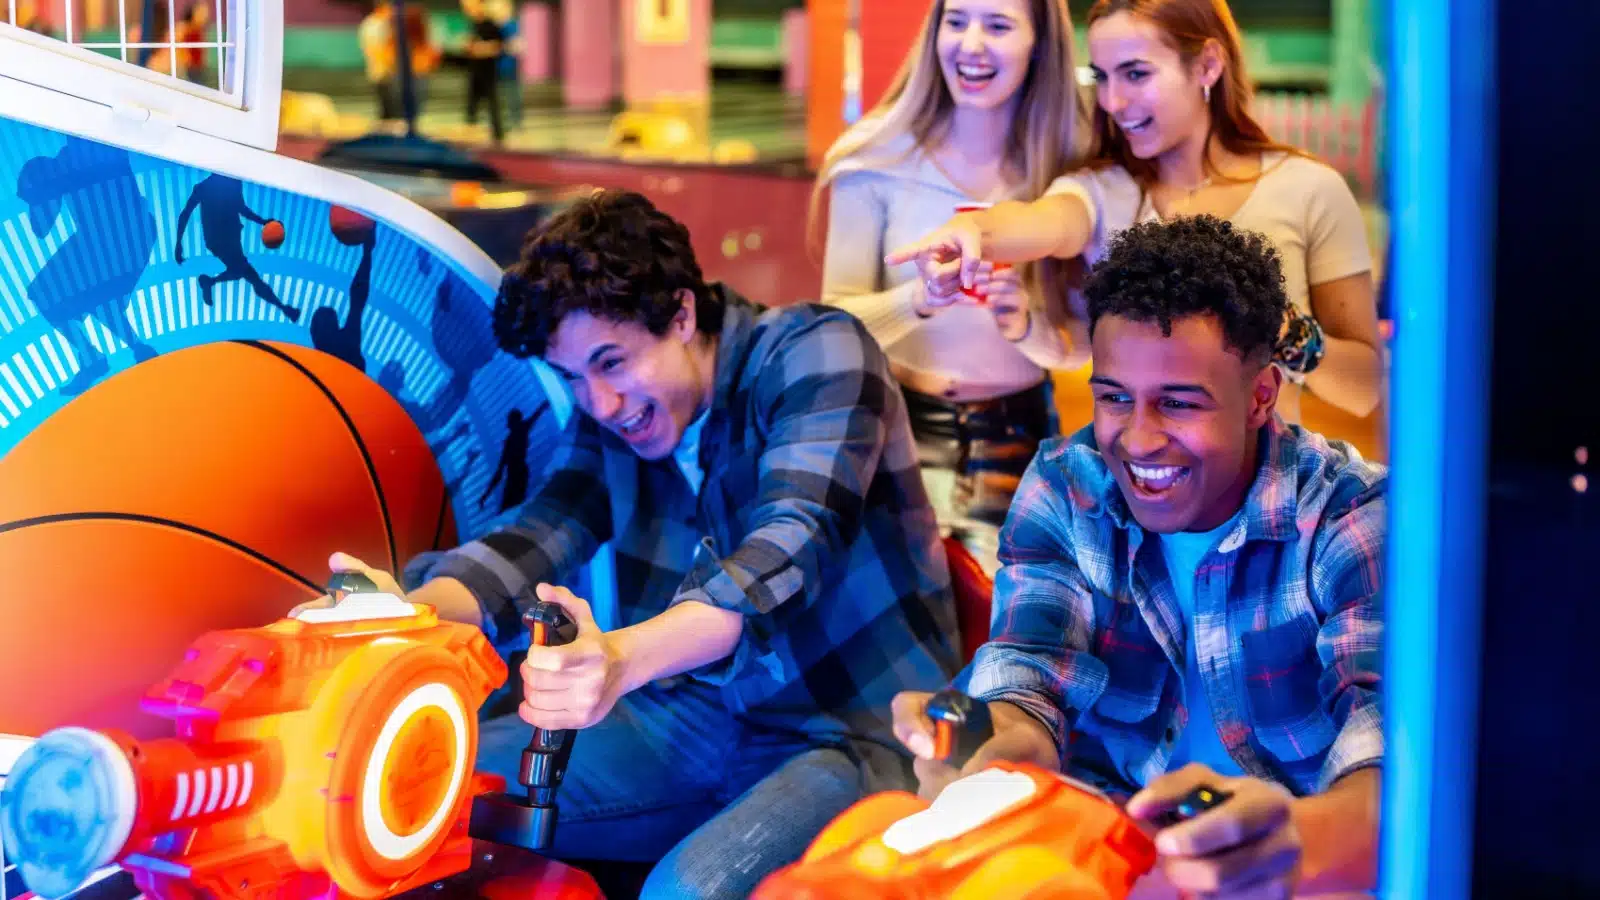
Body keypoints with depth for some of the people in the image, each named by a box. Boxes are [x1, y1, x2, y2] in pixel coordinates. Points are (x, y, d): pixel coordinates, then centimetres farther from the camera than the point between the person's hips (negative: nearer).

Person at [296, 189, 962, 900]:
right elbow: (541, 535, -6)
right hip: (706, 717, 6)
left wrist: (621, 657, -46)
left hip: (861, 732, -6)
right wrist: (415, 608, -30)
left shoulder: (815, 351, -13)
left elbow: (794, 545, -28)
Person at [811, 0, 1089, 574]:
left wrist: (1027, 326, -21)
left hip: (1018, 438, 2)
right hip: (903, 426, -2)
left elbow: (1079, 346, 1)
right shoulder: (879, 158, -7)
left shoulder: (1069, 167, -2)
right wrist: (917, 301, -27)